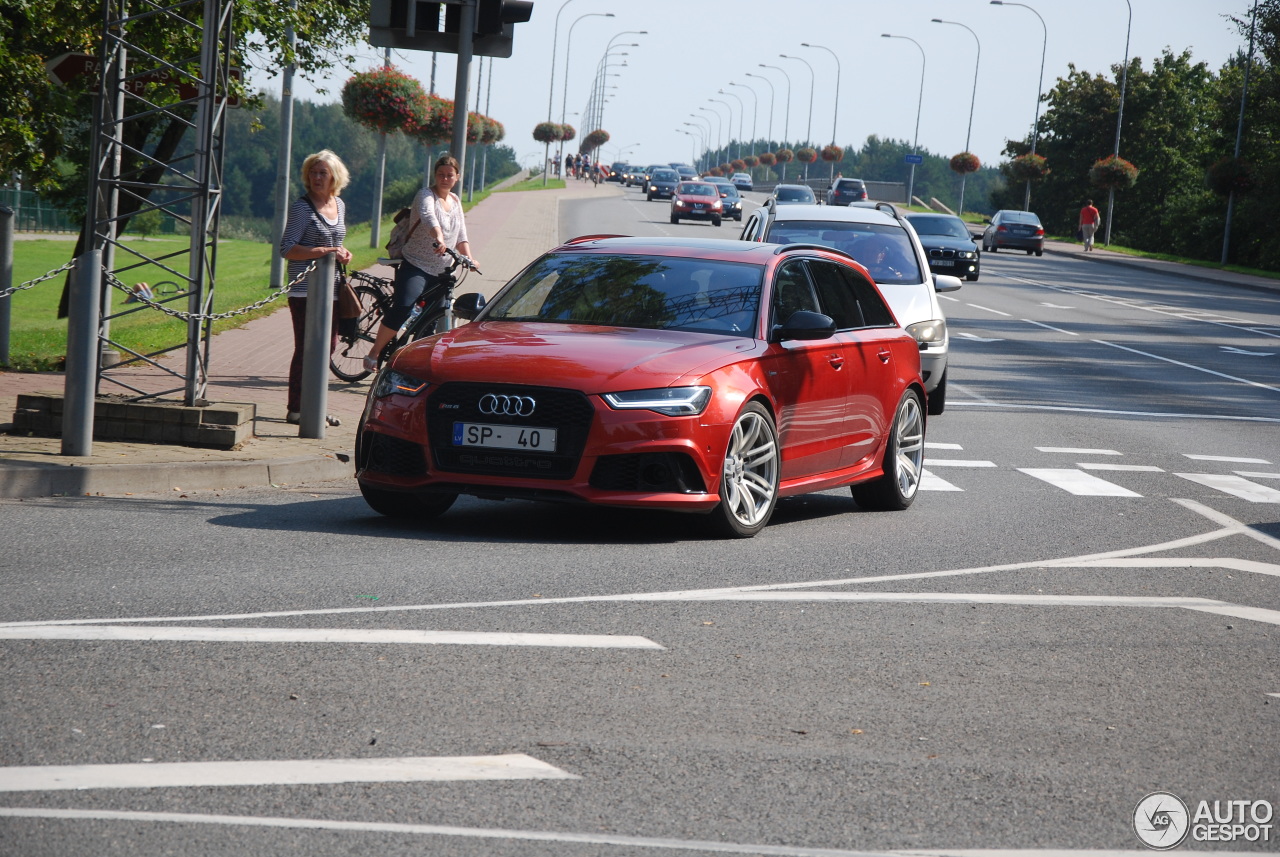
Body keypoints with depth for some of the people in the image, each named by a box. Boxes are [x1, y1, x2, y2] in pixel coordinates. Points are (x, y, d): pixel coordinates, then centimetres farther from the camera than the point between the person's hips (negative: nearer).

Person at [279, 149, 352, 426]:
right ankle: (295, 409, -3)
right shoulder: (302, 207, -10)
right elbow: (287, 249, -16)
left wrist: (342, 253, 4)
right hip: (305, 291, -8)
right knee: (306, 349, -7)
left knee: (328, 346, 11)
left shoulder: (339, 205, 12)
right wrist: (325, 251, -23)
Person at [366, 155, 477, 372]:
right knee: (402, 309, -26)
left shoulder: (455, 201, 15)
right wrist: (439, 238, -49)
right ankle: (374, 353, -18)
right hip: (416, 266, -7)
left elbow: (461, 236, 16)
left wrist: (468, 258, -2)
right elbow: (428, 216, -30)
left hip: (441, 272, 7)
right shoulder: (426, 195, -8)